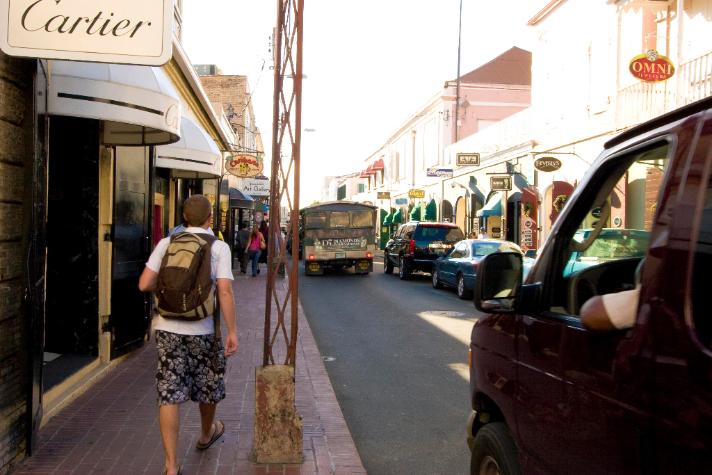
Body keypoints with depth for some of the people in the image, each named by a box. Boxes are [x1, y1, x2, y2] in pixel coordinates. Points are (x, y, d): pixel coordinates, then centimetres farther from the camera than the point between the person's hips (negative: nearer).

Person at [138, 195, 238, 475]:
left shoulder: (167, 244, 1)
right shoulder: (219, 247, -6)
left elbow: (144, 284, -3)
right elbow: (224, 291, -14)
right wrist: (232, 331, -10)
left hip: (168, 328, 2)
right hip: (202, 330, -1)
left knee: (169, 396, 4)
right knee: (208, 385, 22)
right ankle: (206, 434, 46)